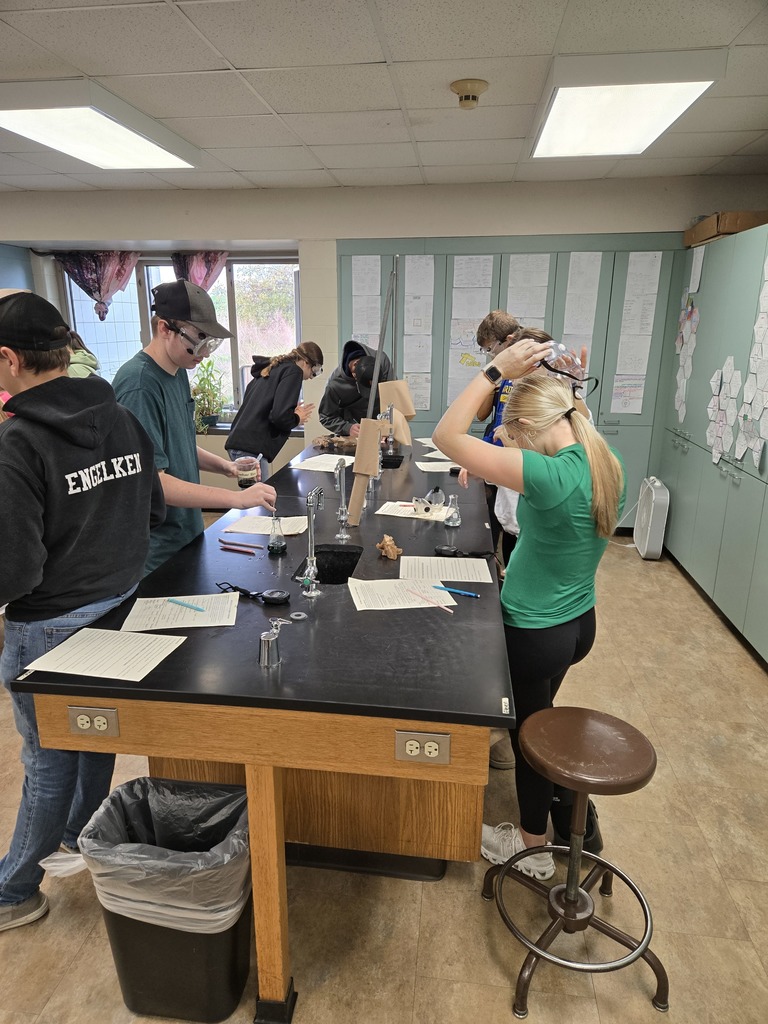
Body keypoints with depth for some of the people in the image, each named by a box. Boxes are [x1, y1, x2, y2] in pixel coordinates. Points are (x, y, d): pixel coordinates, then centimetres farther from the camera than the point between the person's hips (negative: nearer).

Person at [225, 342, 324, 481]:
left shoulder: (272, 368, 21)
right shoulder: (293, 371, -5)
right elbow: (280, 416, -17)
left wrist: (292, 412, 18)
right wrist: (297, 419, 4)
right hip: (251, 448, -9)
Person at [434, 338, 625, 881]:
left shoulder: (551, 476, -32)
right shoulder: (609, 467, -7)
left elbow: (447, 436, -32)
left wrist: (496, 369, -25)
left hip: (536, 633, -8)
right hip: (580, 623, 8)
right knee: (538, 714, 31)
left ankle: (533, 845, 39)